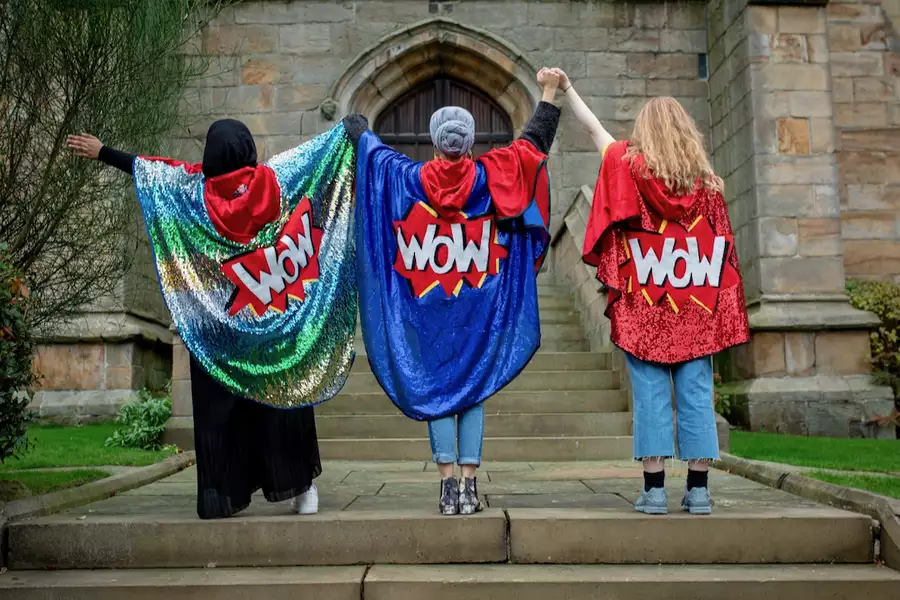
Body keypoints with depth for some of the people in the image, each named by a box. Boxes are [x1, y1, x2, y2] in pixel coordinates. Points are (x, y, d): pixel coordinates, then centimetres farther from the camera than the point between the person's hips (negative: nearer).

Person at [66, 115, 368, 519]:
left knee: (220, 407, 7)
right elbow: (323, 149, 7)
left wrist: (101, 152, 18)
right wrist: (351, 129, 21)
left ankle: (223, 494, 12)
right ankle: (301, 487, 14)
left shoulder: (195, 190, -7)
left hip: (219, 328, -1)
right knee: (283, 399, 9)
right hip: (278, 323, 1)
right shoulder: (274, 180, -6)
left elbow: (144, 169, 5)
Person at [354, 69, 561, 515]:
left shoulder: (407, 179, -2)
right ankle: (469, 488, 6)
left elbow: (372, 148, 16)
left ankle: (448, 488, 4)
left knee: (435, 391, 6)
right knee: (473, 391, 8)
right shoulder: (492, 177, -4)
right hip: (478, 308, 0)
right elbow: (534, 142, 8)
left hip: (426, 309, 0)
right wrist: (549, 92, 21)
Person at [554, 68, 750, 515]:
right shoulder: (705, 181, 5)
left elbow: (592, 127, 12)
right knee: (696, 399, 4)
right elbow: (721, 250, 5)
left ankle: (654, 489, 3)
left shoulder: (629, 166, -1)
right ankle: (698, 490, 9)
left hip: (643, 310, -2)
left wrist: (566, 87, 24)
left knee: (651, 398, 1)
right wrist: (723, 313, 11)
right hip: (696, 312, 2)